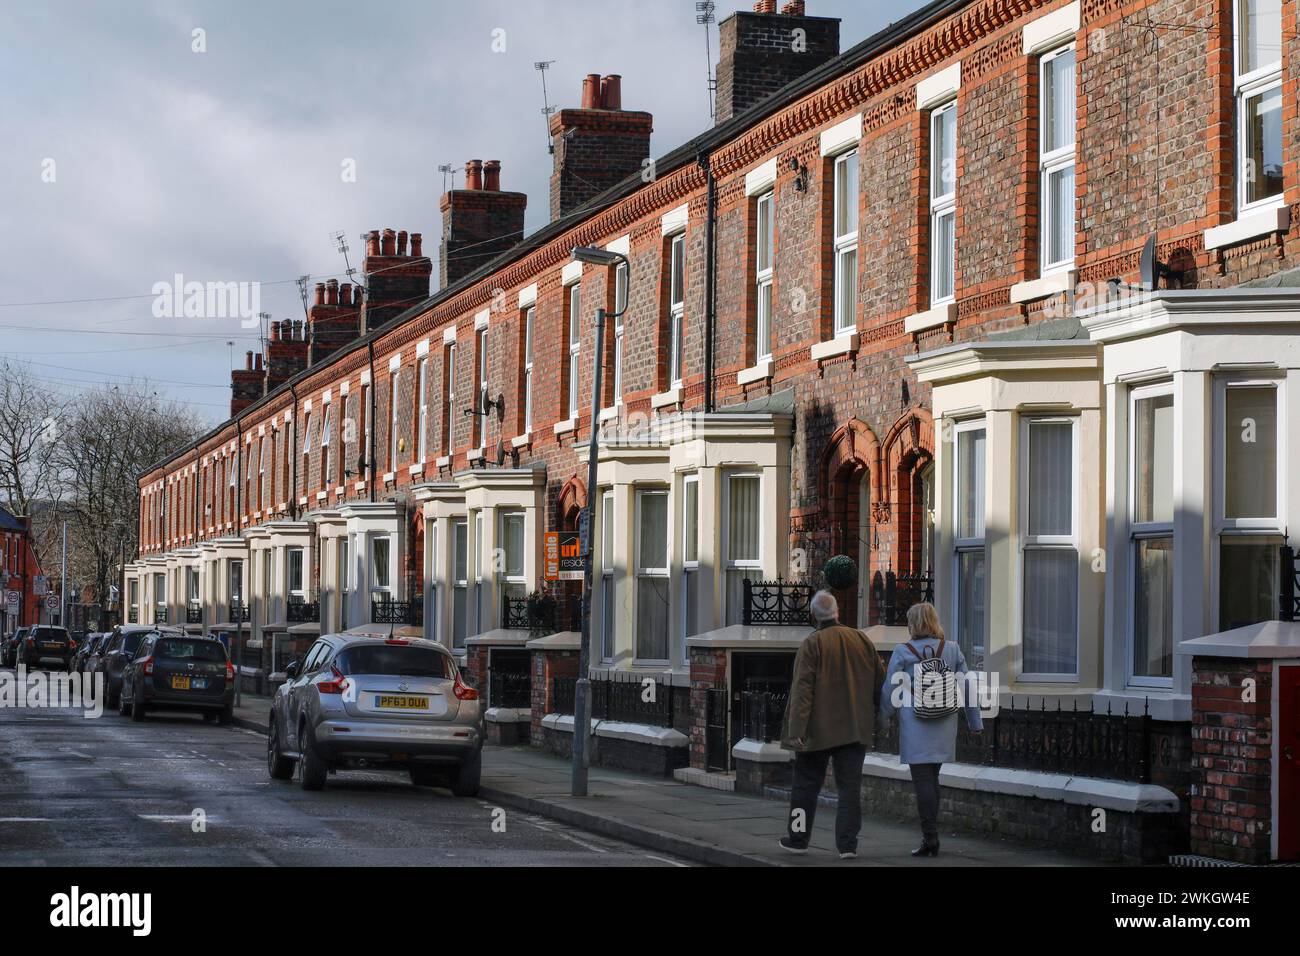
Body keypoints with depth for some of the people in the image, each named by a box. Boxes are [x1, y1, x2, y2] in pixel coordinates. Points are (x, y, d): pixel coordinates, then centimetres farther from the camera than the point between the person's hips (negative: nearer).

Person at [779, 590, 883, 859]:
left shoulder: (812, 644, -10)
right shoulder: (862, 640, 4)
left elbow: (802, 690, -16)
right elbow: (879, 683, 10)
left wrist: (796, 730, -17)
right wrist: (877, 718, 22)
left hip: (818, 730, -3)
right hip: (855, 730, 3)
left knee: (806, 785, 10)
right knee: (850, 787, 5)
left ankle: (798, 838, 19)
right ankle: (848, 844, 0)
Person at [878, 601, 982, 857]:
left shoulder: (902, 653, -6)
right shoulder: (952, 649, 4)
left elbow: (890, 692, 1)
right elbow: (966, 687, 6)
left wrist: (882, 721, 15)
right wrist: (975, 722, 14)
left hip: (916, 727, -4)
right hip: (944, 728, 4)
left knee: (923, 780, -2)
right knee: (932, 778, 15)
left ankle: (930, 837, -6)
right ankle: (930, 834, 19)